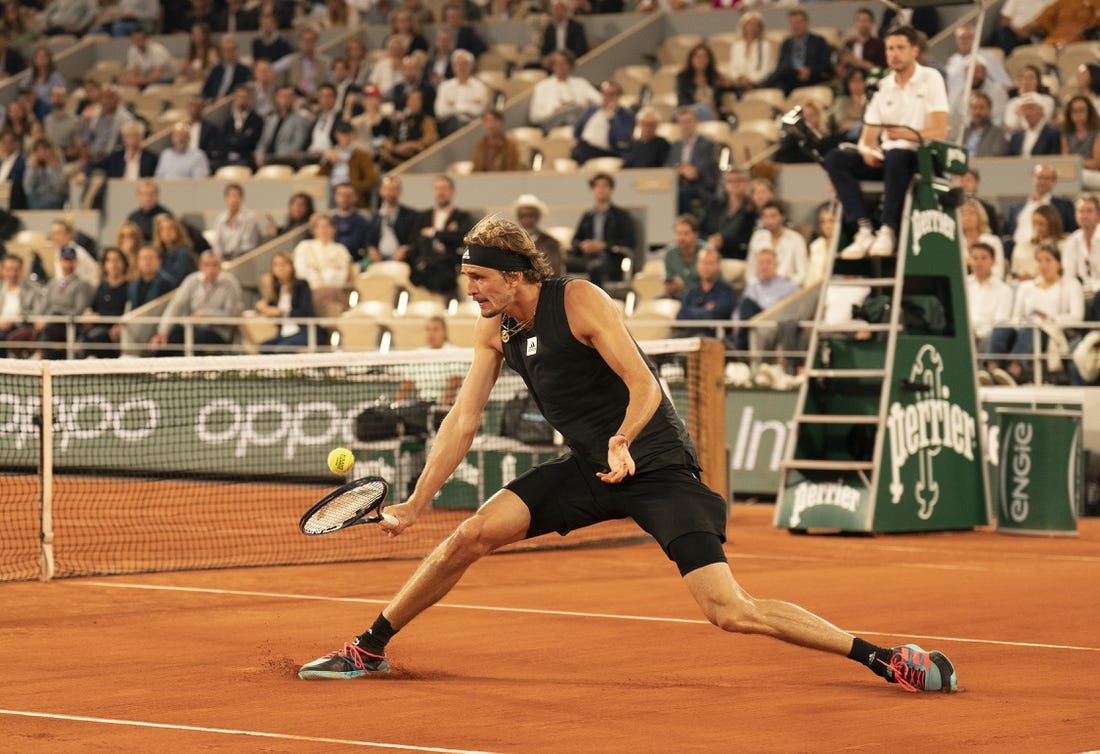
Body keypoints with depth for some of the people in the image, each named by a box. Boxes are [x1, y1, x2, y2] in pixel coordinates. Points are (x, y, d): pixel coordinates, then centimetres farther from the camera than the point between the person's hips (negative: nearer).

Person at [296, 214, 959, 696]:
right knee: (471, 536, -6)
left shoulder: (580, 302, -18)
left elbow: (645, 388, -22)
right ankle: (369, 650, 10)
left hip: (659, 468, -6)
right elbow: (464, 422, 6)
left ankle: (884, 659, -13)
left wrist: (622, 442, -41)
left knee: (731, 613, -19)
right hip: (589, 468, 7)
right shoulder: (496, 331, 2)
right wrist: (415, 505, 2)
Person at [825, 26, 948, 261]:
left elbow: (940, 131, -10)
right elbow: (869, 136, 11)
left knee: (896, 156, -40)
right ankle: (864, 230, -28)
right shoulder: (881, 87, 15)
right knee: (835, 158, -18)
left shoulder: (930, 79, 0)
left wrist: (908, 134, -27)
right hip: (886, 157, 5)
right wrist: (867, 150, -14)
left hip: (921, 156, -5)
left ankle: (888, 232, -33)